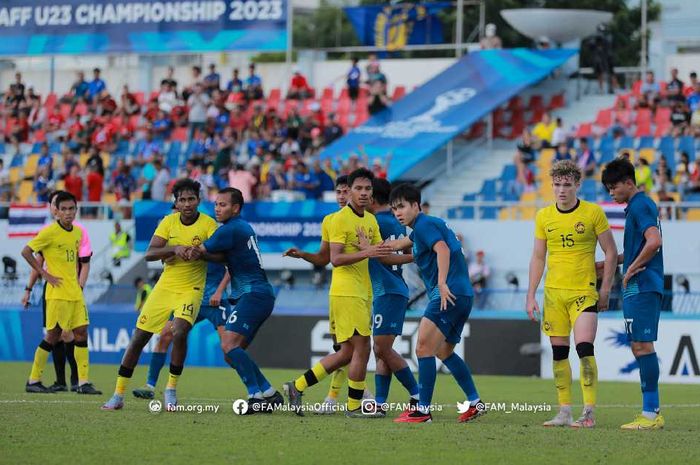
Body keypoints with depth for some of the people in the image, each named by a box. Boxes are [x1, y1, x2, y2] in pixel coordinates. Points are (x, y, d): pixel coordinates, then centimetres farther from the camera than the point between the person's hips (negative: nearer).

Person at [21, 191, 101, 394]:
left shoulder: (77, 232, 11)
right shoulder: (49, 232, -11)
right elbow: (26, 252, -10)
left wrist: (78, 280, 13)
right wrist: (45, 274, -12)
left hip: (75, 292, 7)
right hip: (58, 292, -7)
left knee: (81, 332, 1)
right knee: (53, 335, -5)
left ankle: (83, 382, 3)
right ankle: (33, 381, 5)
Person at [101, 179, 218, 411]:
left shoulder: (208, 224, -9)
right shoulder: (169, 222, -2)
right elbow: (149, 254, -10)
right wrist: (175, 248, -26)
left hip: (191, 289, -3)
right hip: (165, 286, 3)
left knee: (179, 333, -27)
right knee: (138, 338, 0)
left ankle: (171, 389, -7)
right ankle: (119, 394, 11)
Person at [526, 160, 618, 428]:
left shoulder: (593, 213, -4)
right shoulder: (544, 217, 5)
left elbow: (611, 252, 1)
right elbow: (537, 258, 11)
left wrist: (605, 291, -3)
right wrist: (531, 296, 5)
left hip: (584, 292, -4)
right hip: (554, 292, 4)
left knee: (584, 347, -15)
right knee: (559, 352, 5)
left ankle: (589, 413, -12)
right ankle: (564, 412, 11)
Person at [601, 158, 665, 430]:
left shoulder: (640, 206, -11)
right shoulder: (641, 205, 20)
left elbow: (654, 242, -25)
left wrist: (632, 270, -16)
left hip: (641, 286, -10)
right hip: (640, 288, 10)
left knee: (642, 346, -10)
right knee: (640, 347, 10)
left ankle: (650, 414, -11)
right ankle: (652, 413, 12)